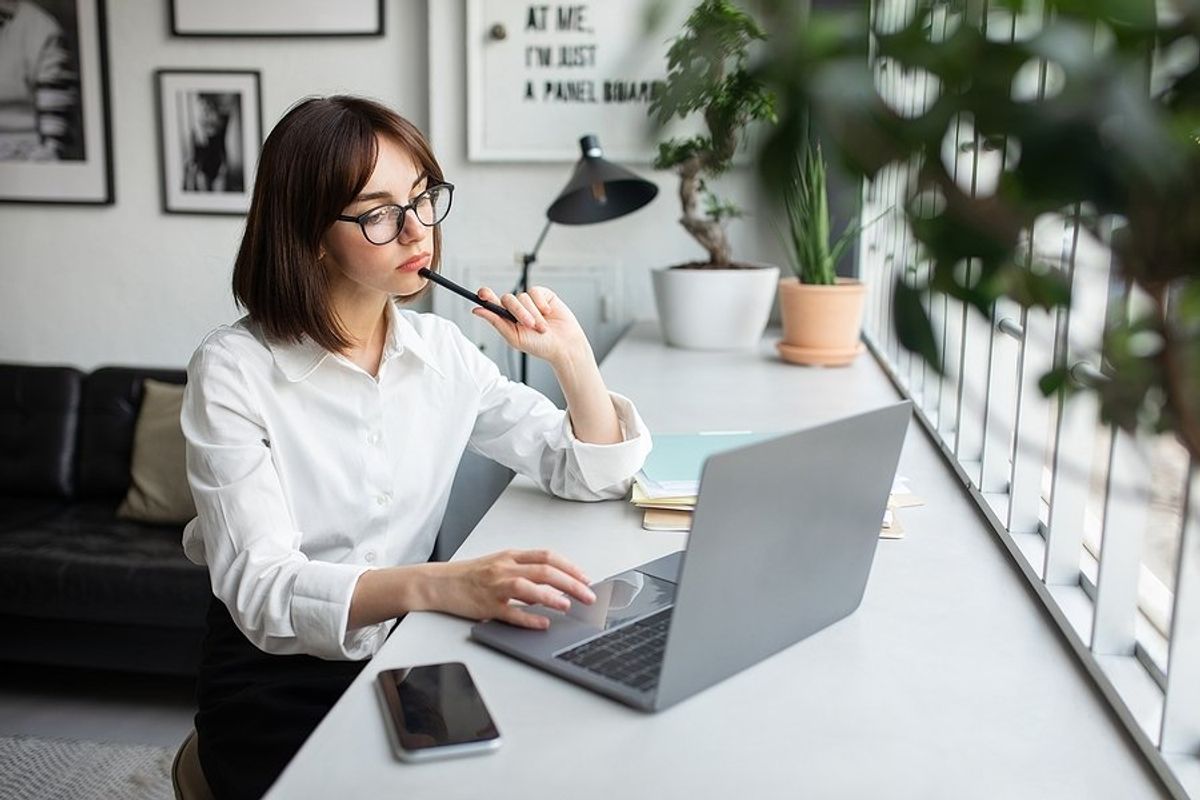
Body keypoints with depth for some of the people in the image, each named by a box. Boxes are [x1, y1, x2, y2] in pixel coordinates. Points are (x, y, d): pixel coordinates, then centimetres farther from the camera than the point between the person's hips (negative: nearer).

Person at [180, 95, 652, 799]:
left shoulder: (440, 350, 1)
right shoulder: (234, 372, -13)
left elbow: (594, 476, 4)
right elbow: (260, 588, -25)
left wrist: (573, 356, -13)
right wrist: (437, 584, -41)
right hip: (278, 685, -4)